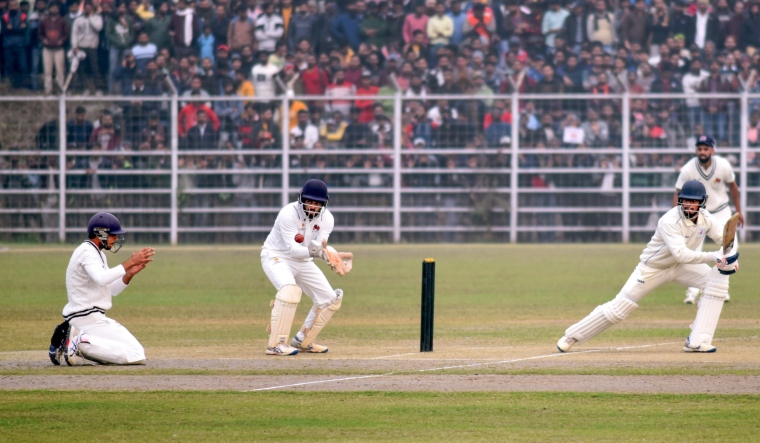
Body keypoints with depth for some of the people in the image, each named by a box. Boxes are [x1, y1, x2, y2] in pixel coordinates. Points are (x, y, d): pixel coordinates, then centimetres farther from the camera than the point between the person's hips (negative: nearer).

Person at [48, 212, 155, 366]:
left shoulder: (99, 254, 21)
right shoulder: (87, 251, -11)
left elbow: (112, 290, 20)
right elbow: (101, 279, -29)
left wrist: (129, 274, 5)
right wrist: (129, 263, -26)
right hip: (88, 317, -11)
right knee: (137, 356, -16)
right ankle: (80, 342, -17)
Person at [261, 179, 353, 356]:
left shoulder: (326, 219, -9)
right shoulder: (288, 214, -26)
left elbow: (320, 246, -19)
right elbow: (293, 249, -32)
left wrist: (330, 255, -41)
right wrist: (312, 251, -50)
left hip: (303, 262, 7)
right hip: (277, 258, -7)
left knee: (330, 299, 5)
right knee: (290, 290, -34)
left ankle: (303, 341, 22)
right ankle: (276, 344, -31)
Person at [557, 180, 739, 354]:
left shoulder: (705, 218, -12)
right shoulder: (670, 221, -32)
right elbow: (681, 254, -42)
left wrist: (730, 257, -27)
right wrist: (712, 257, -51)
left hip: (680, 266, 6)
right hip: (653, 267, -6)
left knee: (718, 281, -15)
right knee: (619, 308, -7)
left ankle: (697, 342, -16)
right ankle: (572, 336, 14)